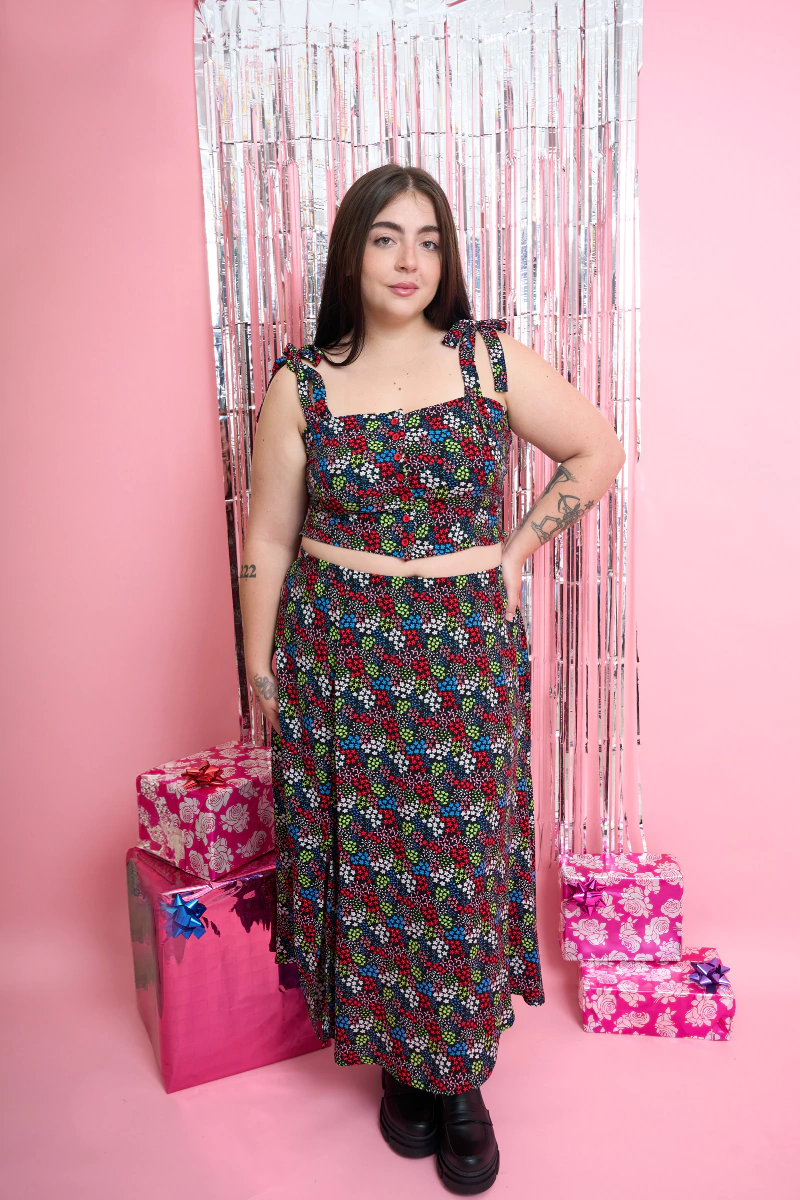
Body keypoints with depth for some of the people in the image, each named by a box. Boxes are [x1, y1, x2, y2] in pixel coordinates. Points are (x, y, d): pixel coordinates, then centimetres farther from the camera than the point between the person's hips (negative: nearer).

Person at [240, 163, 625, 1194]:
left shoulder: (492, 361, 0)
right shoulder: (303, 383, 0)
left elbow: (598, 450, 10)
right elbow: (268, 539, 3)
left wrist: (519, 546, 1)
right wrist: (259, 666, 4)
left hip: (465, 653, 0)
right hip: (341, 655, 1)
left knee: (461, 861, 7)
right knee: (365, 857, 10)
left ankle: (462, 1080, 30)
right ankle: (397, 1062, 34)